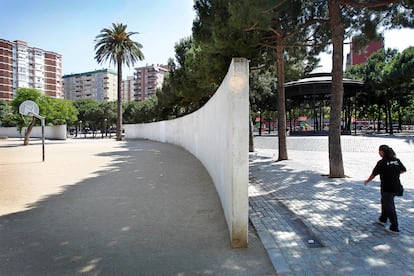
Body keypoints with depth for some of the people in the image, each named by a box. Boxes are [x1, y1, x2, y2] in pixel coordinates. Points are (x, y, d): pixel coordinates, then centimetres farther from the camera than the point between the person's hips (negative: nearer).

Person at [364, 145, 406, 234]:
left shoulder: (382, 162, -17)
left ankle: (394, 228, 9)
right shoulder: (397, 160, 2)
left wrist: (367, 181, 5)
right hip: (396, 187, 7)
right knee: (384, 202, 25)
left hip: (387, 188, -7)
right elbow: (403, 170, 15)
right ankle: (383, 219, 39)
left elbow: (373, 174, -11)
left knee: (389, 207, 4)